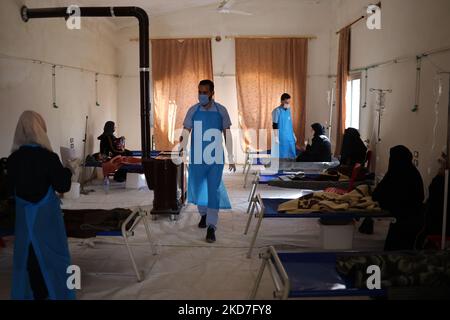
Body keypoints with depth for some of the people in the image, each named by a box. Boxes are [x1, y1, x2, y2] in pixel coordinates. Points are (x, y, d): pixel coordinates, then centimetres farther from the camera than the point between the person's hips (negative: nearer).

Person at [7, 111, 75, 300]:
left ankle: (33, 294, 25)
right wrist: (67, 172, 4)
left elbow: (11, 189, 5)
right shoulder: (48, 157, -18)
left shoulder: (13, 159, -7)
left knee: (28, 256, 14)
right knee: (52, 255, 10)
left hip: (24, 216, 4)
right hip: (46, 216, -3)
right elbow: (63, 187, -13)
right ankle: (59, 294, 19)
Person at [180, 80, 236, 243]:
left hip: (216, 158, -1)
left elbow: (227, 134, 5)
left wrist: (231, 158, 3)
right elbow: (186, 131, -1)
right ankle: (203, 214, 39)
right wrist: (182, 145, -21)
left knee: (214, 191, -4)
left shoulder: (221, 110, -1)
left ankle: (211, 227, 0)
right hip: (197, 158, 2)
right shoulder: (193, 110, 0)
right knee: (197, 188, 14)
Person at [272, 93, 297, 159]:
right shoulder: (277, 111, -10)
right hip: (281, 137, -6)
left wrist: (293, 135, 17)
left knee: (292, 156, 8)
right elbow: (275, 126, -12)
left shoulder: (289, 110, 10)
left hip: (290, 137, 7)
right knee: (281, 156, -2)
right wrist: (276, 137, -16)